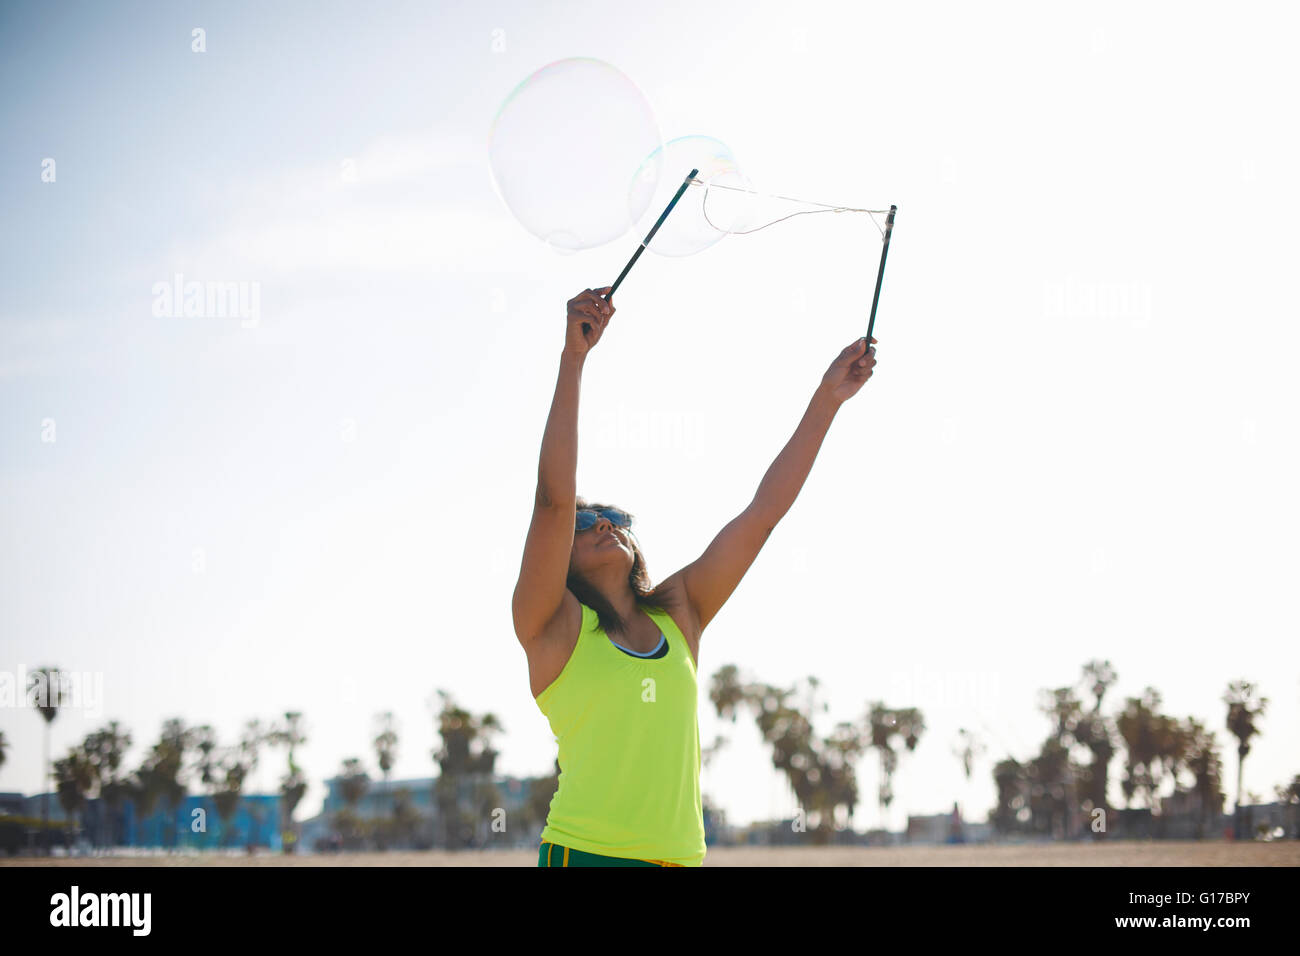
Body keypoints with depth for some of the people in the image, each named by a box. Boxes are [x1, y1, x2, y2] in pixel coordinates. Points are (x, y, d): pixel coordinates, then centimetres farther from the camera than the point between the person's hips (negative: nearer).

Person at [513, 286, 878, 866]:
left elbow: (763, 513, 14)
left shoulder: (677, 615, 15)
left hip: (680, 855, 4)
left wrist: (826, 401, 13)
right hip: (584, 853, -4)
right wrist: (573, 360, -14)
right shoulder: (554, 626, 2)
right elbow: (554, 498, -10)